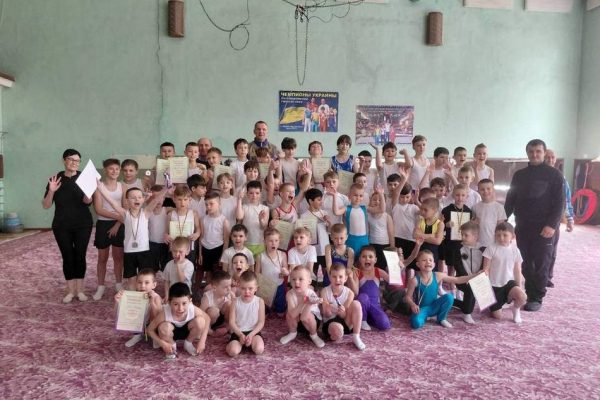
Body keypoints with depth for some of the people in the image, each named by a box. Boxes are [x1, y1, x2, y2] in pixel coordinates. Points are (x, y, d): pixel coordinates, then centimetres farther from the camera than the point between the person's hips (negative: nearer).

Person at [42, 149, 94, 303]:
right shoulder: (55, 179, -2)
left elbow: (87, 201, -16)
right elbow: (46, 206, -3)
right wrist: (51, 191, -21)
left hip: (83, 224, 0)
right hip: (62, 226, 1)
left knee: (80, 256, 3)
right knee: (67, 257, 3)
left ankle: (80, 290, 13)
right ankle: (70, 291, 13)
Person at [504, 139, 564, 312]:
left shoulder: (554, 174, -2)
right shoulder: (519, 175, 11)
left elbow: (559, 202, -7)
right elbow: (510, 199, 12)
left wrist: (552, 225, -17)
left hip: (543, 228, -4)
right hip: (522, 227, 4)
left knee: (541, 265, 0)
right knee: (526, 264, 7)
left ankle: (537, 298, 9)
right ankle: (530, 294, 17)